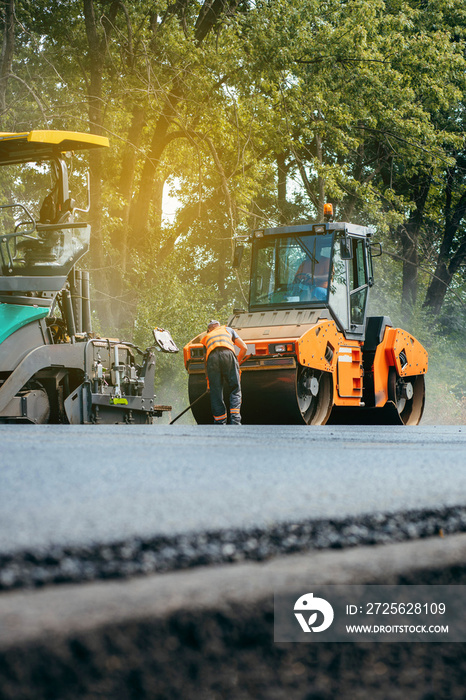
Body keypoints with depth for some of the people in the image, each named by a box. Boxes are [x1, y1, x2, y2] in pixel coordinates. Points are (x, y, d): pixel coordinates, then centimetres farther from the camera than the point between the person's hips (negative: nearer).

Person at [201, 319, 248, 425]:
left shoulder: (206, 337, 38)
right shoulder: (228, 330, 36)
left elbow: (205, 360, 35)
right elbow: (244, 347, 27)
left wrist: (208, 384, 37)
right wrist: (238, 363, 40)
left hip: (212, 357, 1)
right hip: (228, 354, -1)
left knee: (216, 393, 5)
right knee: (235, 390, 5)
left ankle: (220, 424, 3)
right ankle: (235, 421, -9)